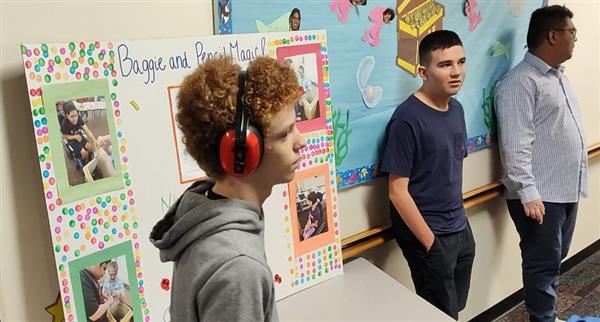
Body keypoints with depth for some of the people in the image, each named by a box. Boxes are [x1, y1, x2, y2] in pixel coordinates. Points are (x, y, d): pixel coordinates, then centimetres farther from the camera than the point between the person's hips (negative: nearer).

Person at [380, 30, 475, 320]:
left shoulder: (456, 108, 3)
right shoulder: (407, 119, -20)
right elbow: (398, 190, -20)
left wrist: (459, 218, 13)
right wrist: (430, 241, -17)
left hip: (461, 229, 7)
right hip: (428, 233, -7)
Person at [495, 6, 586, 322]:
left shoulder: (558, 75, 14)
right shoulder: (520, 82, -16)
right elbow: (516, 147, -22)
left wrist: (577, 180, 20)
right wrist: (529, 194, -26)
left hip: (567, 190, 9)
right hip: (540, 195, -9)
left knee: (555, 260, 19)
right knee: (543, 264, 2)